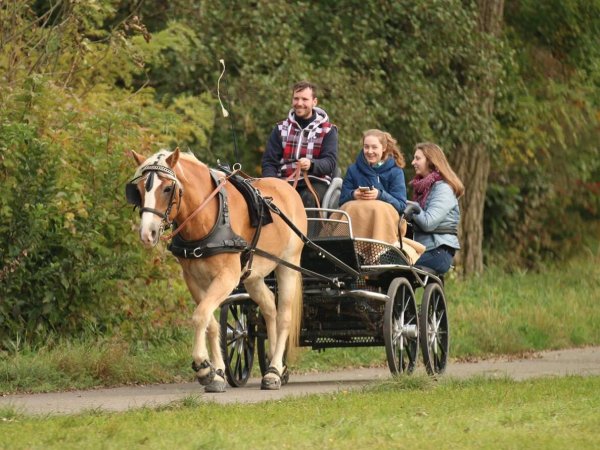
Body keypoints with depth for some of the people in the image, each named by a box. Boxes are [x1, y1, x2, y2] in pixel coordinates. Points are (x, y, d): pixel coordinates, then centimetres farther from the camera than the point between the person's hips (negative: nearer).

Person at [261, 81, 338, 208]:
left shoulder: (328, 130, 11)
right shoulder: (281, 129, 18)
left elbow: (330, 162, -2)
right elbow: (269, 161, 12)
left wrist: (311, 165, -25)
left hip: (315, 182, -2)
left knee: (307, 198, -36)